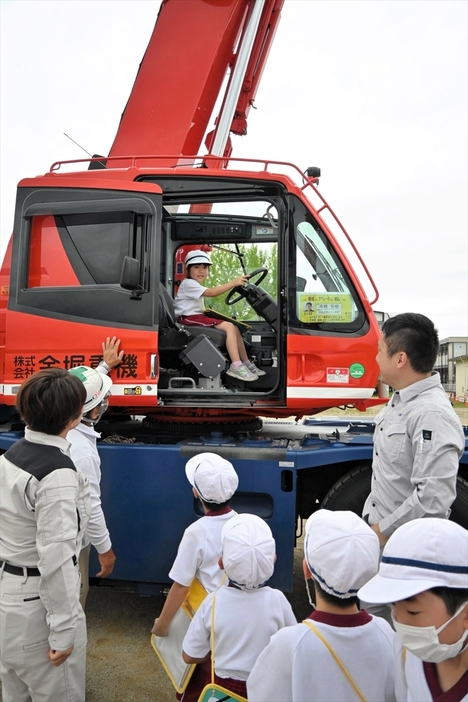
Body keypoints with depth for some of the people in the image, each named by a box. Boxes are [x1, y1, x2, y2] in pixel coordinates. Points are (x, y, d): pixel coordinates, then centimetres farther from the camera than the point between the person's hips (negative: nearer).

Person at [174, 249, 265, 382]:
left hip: (197, 316, 10)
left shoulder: (195, 286, 24)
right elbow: (212, 293, -25)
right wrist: (234, 283, -30)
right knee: (229, 327, -22)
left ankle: (246, 363, 2)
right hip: (190, 319, -10)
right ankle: (236, 366, -29)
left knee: (234, 328, 1)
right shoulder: (188, 284, -11)